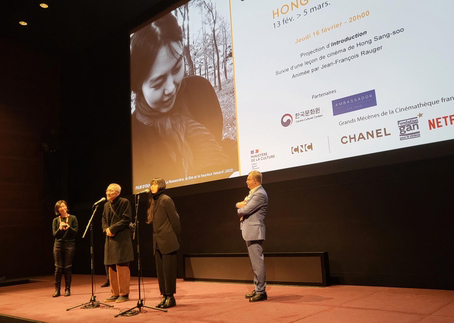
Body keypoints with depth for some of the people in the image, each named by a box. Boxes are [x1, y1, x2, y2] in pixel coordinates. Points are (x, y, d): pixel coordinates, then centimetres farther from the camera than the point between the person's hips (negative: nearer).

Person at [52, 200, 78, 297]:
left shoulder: (72, 218, 3)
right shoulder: (55, 220, 8)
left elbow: (76, 231, -1)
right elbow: (54, 234, 2)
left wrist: (68, 227, -20)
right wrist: (60, 228, -17)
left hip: (69, 245, -1)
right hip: (58, 245, 1)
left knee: (67, 267, 0)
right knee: (58, 268, 0)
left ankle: (67, 289, 10)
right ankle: (57, 290, 9)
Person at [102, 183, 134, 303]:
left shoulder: (124, 202, -5)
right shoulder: (106, 205, 17)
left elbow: (126, 220, -12)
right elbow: (104, 220, 18)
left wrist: (112, 228, -15)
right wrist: (106, 229, -3)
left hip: (122, 239, -7)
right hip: (110, 239, 7)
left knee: (122, 267, -5)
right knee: (112, 268, 10)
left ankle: (124, 294, 3)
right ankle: (115, 294, 19)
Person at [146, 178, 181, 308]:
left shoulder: (165, 199, -9)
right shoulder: (153, 201, 15)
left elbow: (175, 219, -10)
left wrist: (177, 238, -5)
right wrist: (156, 238, 14)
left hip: (168, 241, -8)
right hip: (158, 242, 8)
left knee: (168, 270, -2)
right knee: (160, 271, 10)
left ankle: (170, 297, 6)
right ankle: (164, 296, 18)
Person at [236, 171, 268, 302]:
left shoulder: (260, 194, -16)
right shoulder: (253, 192, 17)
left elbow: (245, 210, -20)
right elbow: (241, 206, 18)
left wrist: (240, 208, 3)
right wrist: (240, 204, -6)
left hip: (254, 231, -11)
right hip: (249, 232, 11)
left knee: (257, 262, -6)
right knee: (255, 262, 16)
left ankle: (261, 291, 0)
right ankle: (258, 289, 25)